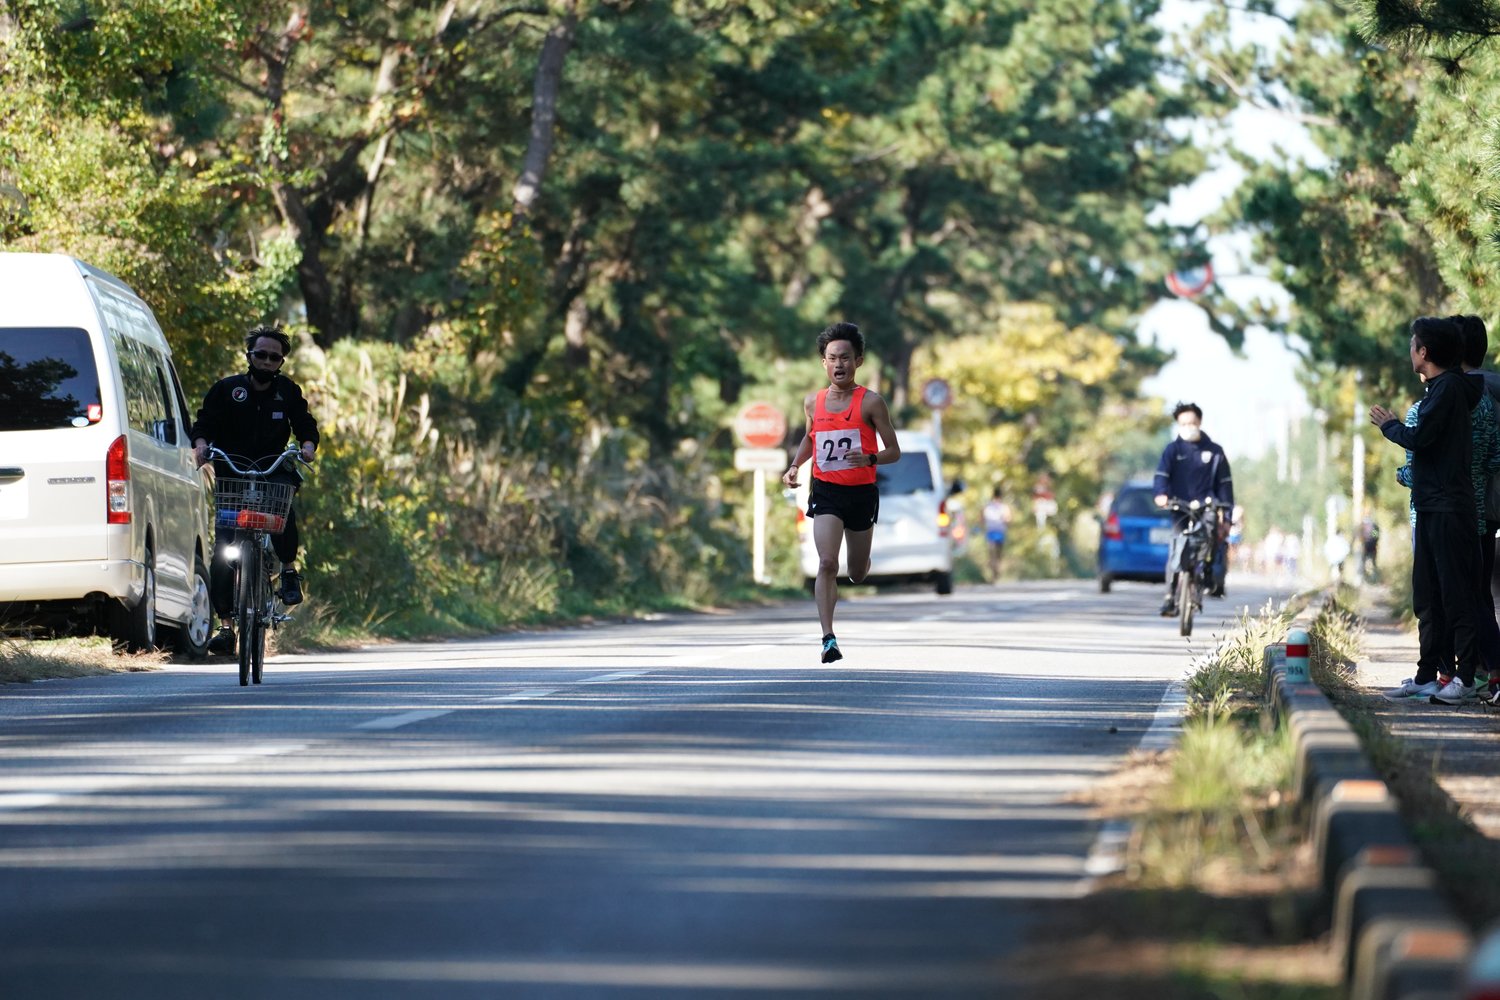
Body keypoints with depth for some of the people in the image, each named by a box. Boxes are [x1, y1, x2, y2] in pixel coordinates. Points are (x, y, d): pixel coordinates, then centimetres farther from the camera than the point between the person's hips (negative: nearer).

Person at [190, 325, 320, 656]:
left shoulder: (288, 392, 6)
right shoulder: (226, 390, 2)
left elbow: (307, 427, 6)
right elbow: (203, 425, 0)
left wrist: (307, 447, -16)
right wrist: (202, 445, -22)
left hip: (274, 471, 0)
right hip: (231, 476, 0)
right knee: (222, 551, -10)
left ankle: (289, 570, -13)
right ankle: (225, 625, -6)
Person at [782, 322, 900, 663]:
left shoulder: (871, 403, -8)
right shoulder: (813, 402, 3)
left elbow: (894, 452, -5)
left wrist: (870, 458, -25)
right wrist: (795, 466, 7)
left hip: (862, 493, -1)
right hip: (826, 491, 1)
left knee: (858, 574, 15)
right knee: (827, 564, -19)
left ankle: (861, 563, 55)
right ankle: (829, 639, -22)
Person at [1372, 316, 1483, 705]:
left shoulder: (1448, 387, -12)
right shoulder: (1441, 386, 17)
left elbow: (1419, 438, -19)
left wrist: (1388, 424, -3)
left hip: (1449, 508, -10)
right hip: (1431, 506, 10)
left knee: (1456, 594, -7)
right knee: (1427, 596, 11)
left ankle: (1465, 677, -6)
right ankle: (1427, 676, 15)